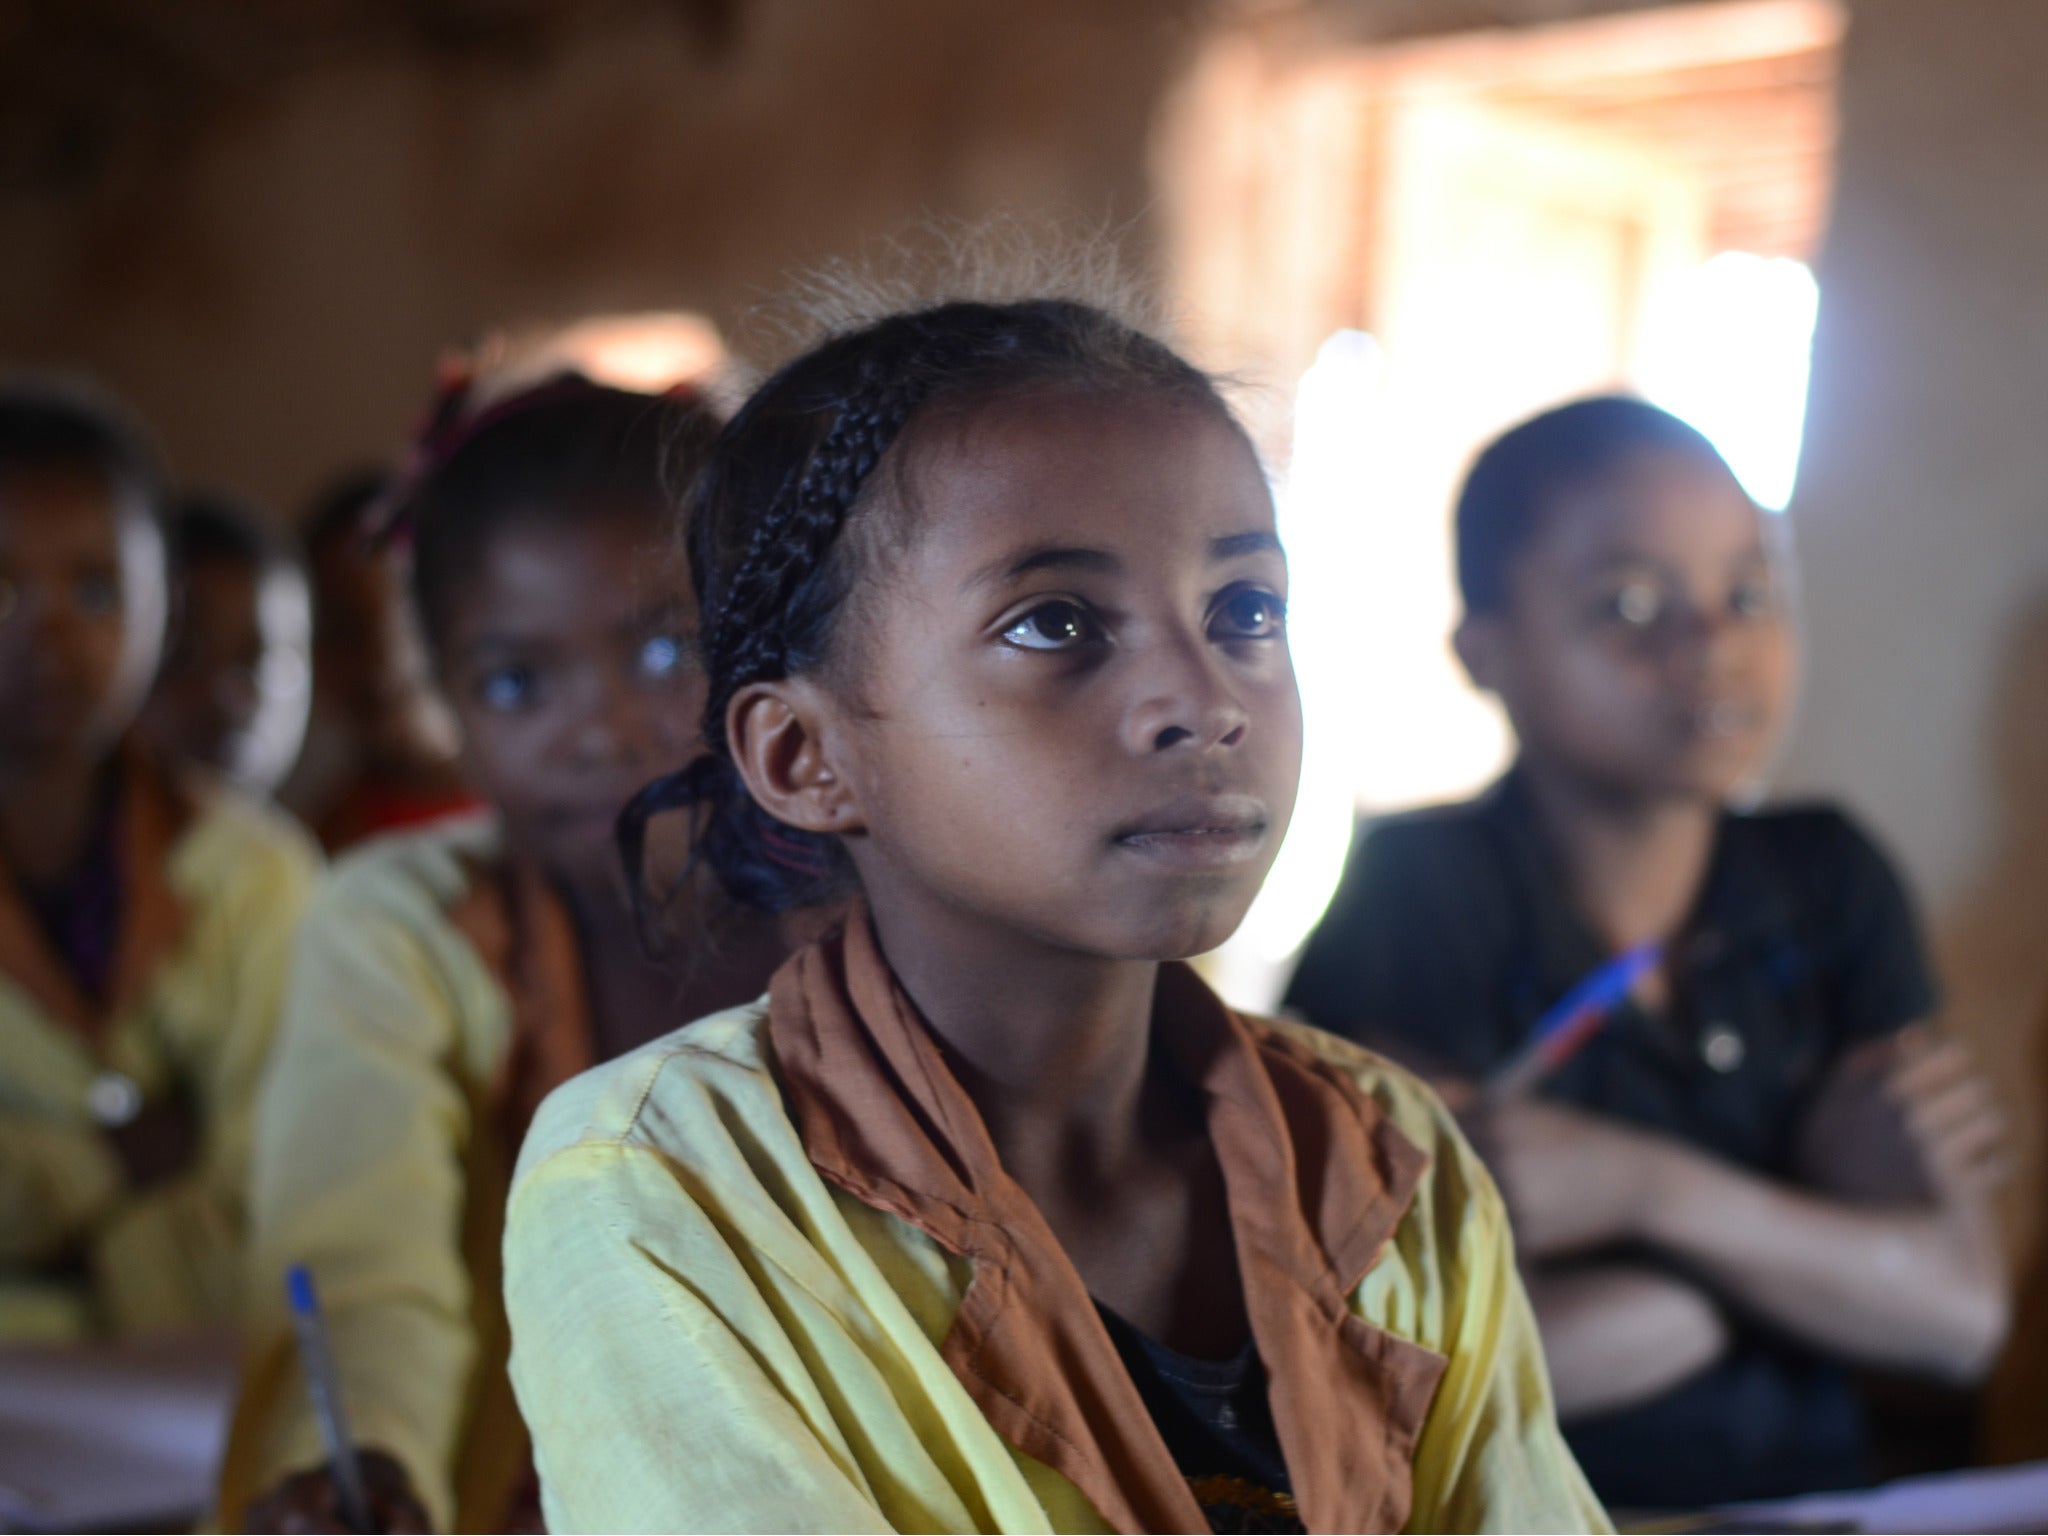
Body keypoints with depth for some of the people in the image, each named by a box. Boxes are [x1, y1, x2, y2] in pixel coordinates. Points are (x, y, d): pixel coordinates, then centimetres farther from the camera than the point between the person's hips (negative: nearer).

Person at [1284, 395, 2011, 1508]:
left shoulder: (1831, 883, 7)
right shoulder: (1423, 893, -8)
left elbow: (1963, 1314, 0)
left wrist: (1648, 1186, -15)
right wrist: (1828, 1252, -6)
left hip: (1807, 1497, 5)